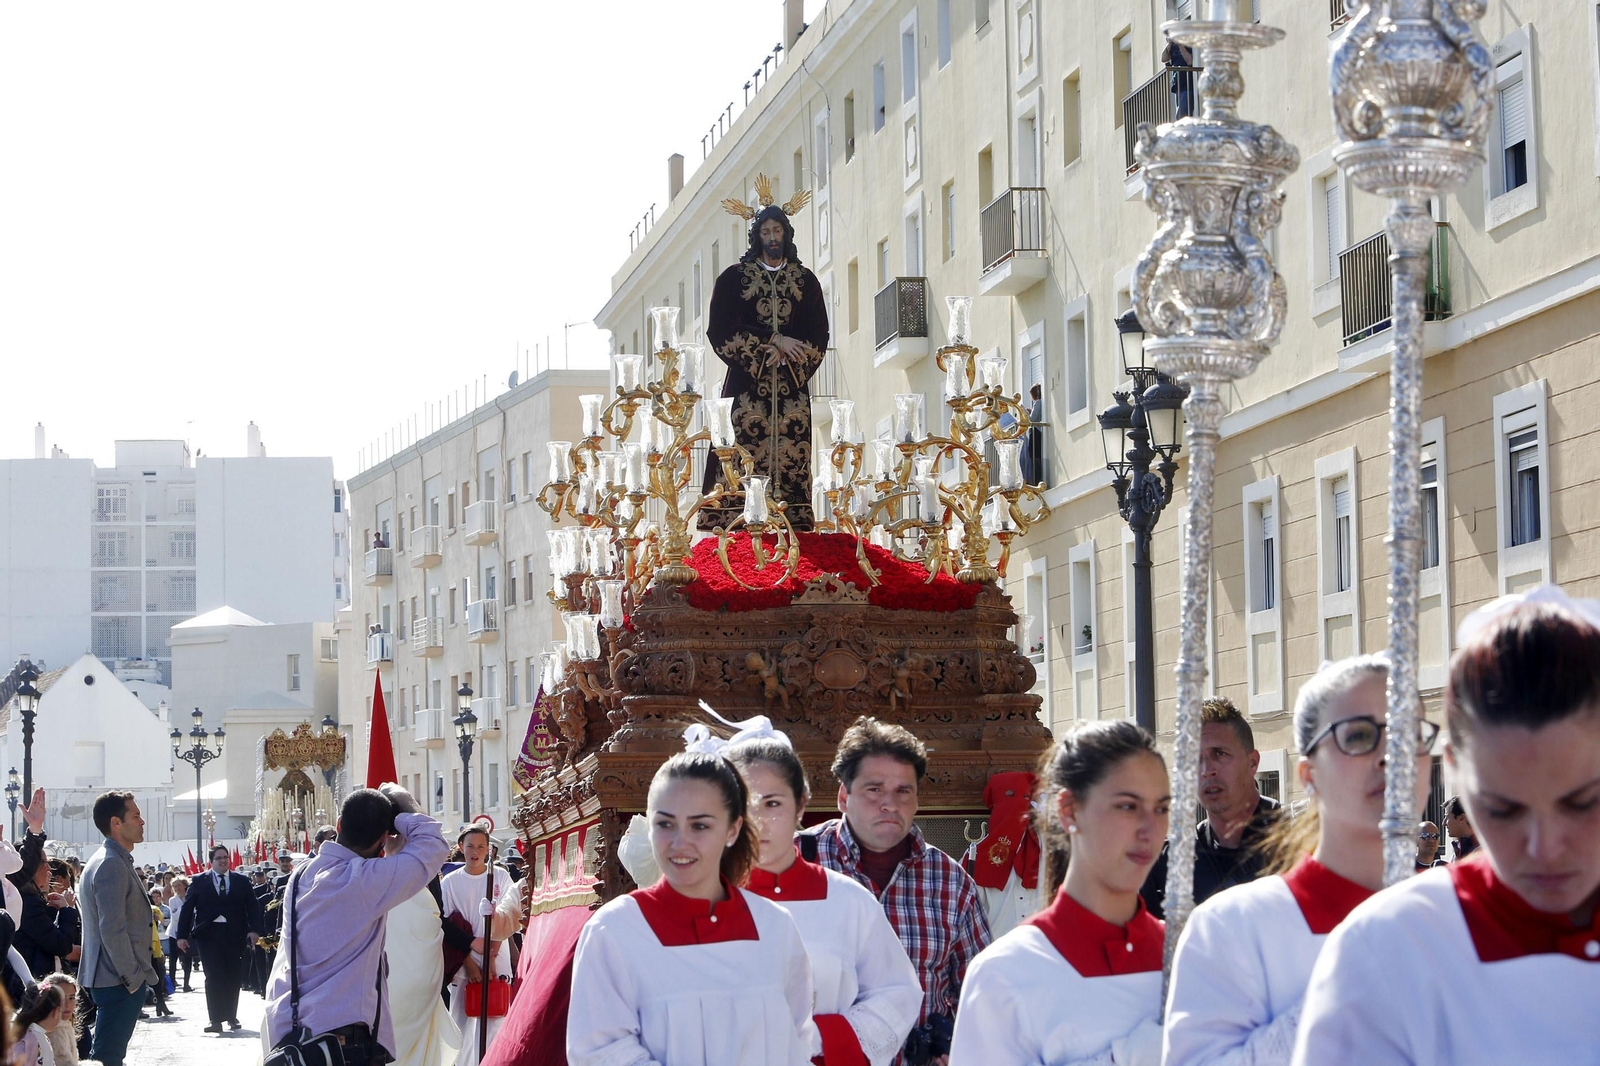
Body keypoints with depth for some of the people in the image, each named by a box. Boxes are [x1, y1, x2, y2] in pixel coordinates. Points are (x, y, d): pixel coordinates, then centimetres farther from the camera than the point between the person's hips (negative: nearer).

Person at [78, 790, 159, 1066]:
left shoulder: (111, 860, 17)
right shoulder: (112, 864, -16)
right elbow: (112, 929, -23)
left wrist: (137, 973, 21)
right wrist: (133, 977, -16)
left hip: (111, 979, 10)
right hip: (120, 981, -10)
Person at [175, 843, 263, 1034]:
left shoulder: (241, 881, 10)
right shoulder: (199, 881, 7)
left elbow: (252, 907, 6)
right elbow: (187, 909, 5)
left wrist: (255, 930, -8)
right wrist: (182, 935, -1)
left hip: (234, 935, 2)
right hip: (208, 934, -2)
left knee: (234, 978, 5)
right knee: (214, 978, -7)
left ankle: (231, 1016, 20)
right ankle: (216, 1020, -7)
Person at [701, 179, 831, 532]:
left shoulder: (806, 281, 14)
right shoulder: (734, 277, 8)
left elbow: (819, 336, 9)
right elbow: (721, 330, -2)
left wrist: (784, 354, -9)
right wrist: (773, 341, -8)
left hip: (792, 389, 2)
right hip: (747, 387, -2)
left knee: (790, 460, -7)